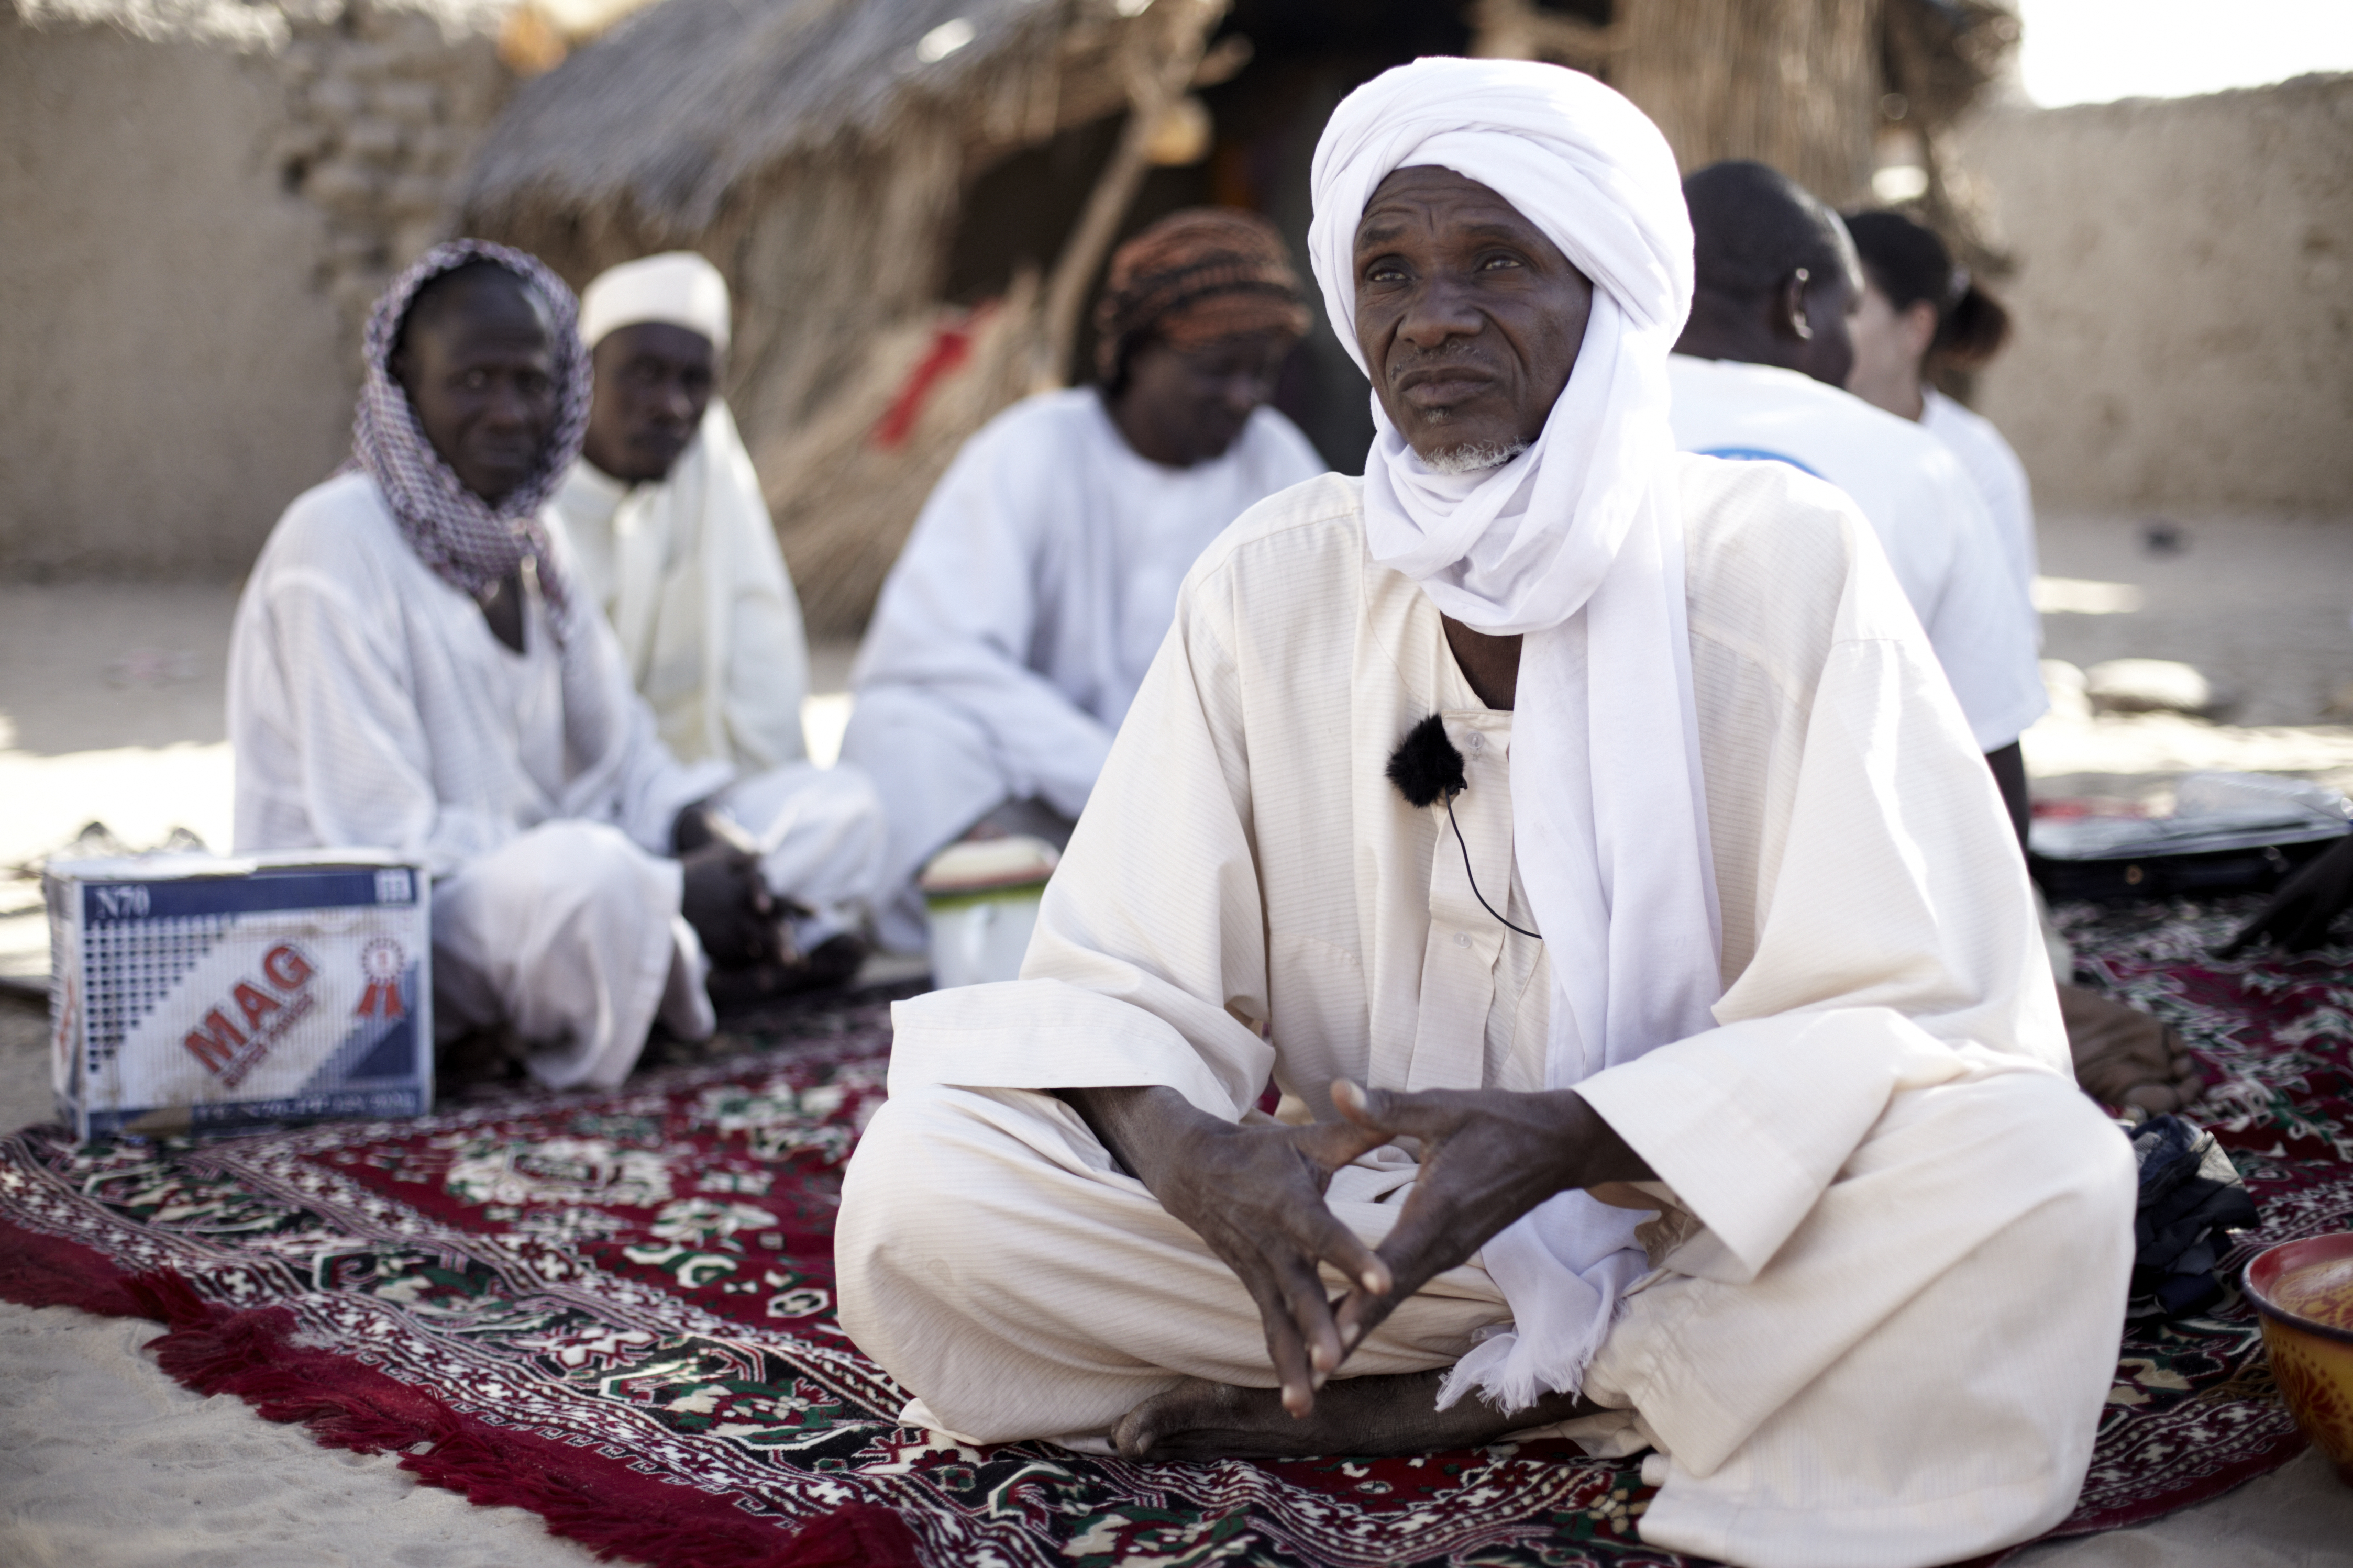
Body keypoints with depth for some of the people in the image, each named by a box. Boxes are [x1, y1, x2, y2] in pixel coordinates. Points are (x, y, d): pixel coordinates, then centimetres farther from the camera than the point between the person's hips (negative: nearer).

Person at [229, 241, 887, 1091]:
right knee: (586, 872, -40)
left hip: (537, 889, 8)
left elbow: (624, 757, 12)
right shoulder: (334, 543, -16)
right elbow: (385, 839, -21)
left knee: (842, 808, 0)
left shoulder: (524, 541, 10)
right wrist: (666, 895, -22)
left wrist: (710, 836, -13)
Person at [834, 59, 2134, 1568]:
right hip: (1356, 1236, 2)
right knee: (918, 1185, -20)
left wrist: (1564, 1139, -28)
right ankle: (1588, 1372, -10)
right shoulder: (1271, 587, -1)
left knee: (2039, 1176, -31)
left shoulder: (1787, 563, -8)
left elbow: (1924, 1004, -13)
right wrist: (1193, 1155, -28)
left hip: (1708, 1225, -1)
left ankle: (1455, 1399, -14)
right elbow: (1121, 979, -3)